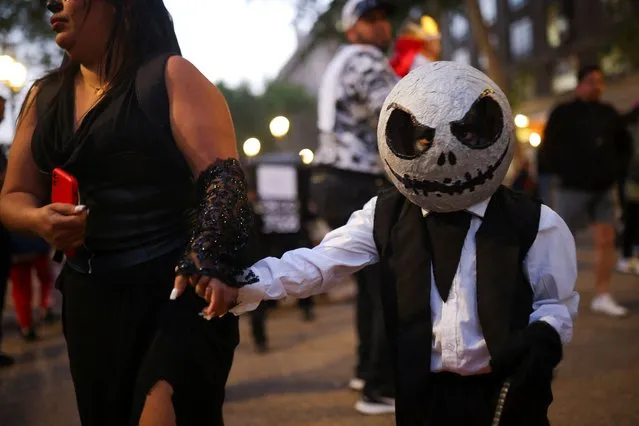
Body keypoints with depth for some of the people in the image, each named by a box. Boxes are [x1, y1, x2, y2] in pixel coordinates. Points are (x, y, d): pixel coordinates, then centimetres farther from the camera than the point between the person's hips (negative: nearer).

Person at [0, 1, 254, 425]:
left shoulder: (171, 77, -6)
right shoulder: (45, 96, 12)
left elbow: (223, 177, -15)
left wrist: (204, 264, -31)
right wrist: (41, 219, -6)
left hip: (179, 288, -6)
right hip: (90, 297, 6)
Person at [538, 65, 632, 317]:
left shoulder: (608, 114, 8)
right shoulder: (563, 114, -5)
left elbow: (624, 143, 21)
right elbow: (549, 150, -5)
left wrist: (618, 170, 11)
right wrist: (564, 172, -8)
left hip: (603, 189, 4)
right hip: (573, 189, -4)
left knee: (606, 240, -3)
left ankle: (602, 296, 1)